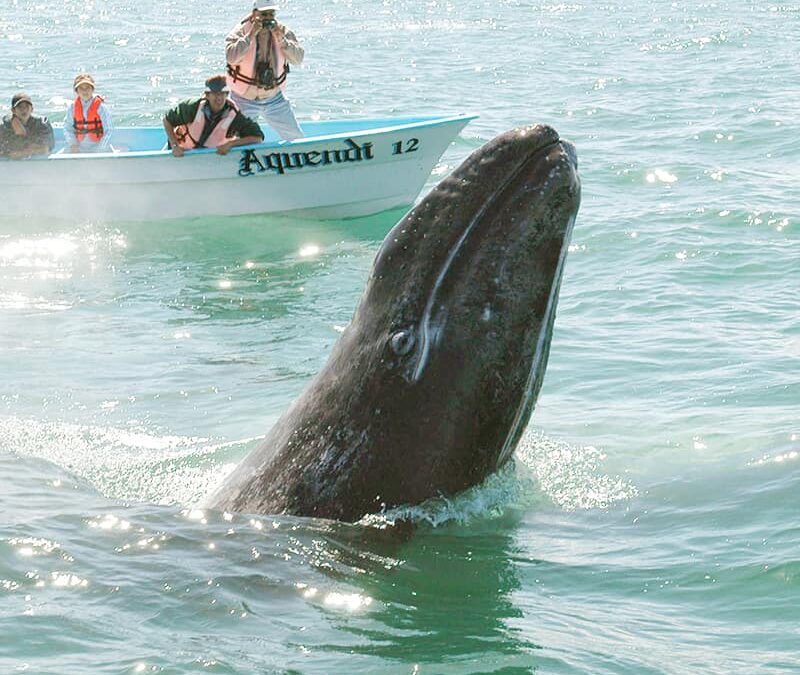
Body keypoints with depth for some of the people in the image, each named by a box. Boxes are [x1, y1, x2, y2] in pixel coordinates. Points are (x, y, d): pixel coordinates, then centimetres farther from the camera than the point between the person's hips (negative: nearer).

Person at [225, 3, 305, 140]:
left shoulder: (282, 31, -4)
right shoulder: (241, 32, -13)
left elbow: (298, 59, -13)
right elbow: (231, 57, -30)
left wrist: (281, 40, -25)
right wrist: (250, 36, -31)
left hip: (274, 98, 3)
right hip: (245, 100, -3)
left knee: (296, 137, 9)